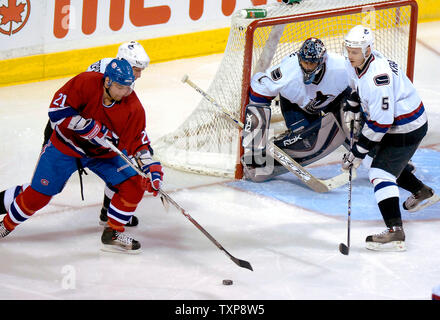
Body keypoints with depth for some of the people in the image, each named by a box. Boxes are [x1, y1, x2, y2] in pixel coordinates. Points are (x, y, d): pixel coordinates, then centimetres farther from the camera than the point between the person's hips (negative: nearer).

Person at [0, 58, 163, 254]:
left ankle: (113, 233, 4)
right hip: (66, 145, -3)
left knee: (134, 185, -12)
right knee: (38, 195, -2)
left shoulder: (133, 107, -18)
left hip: (103, 154, 3)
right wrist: (90, 127, -32)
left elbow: (138, 142, -12)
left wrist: (151, 168, -25)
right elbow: (57, 110, -27)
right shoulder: (85, 83, -27)